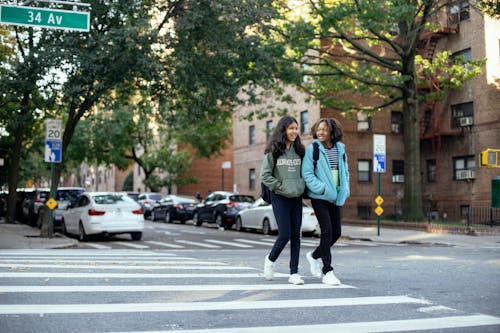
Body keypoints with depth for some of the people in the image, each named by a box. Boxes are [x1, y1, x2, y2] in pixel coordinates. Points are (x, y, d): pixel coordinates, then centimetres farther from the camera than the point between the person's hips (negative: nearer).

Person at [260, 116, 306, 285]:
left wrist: (303, 185, 1)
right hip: (280, 198, -4)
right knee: (285, 235, -6)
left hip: (297, 198, 4)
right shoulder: (273, 151, -5)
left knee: (296, 236, 3)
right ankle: (270, 259, 22)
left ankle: (294, 273, 10)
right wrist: (280, 186, -11)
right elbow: (264, 175, -6)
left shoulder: (299, 150, 9)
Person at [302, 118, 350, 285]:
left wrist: (345, 189, 5)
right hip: (319, 196, -5)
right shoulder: (312, 149, -7)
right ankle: (327, 271, 0)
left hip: (336, 196, 6)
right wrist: (322, 188, -19)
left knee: (336, 232, 7)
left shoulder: (340, 149, 9)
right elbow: (307, 173, -12)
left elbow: (345, 171, 19)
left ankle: (315, 256, 32)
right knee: (327, 230, -10)